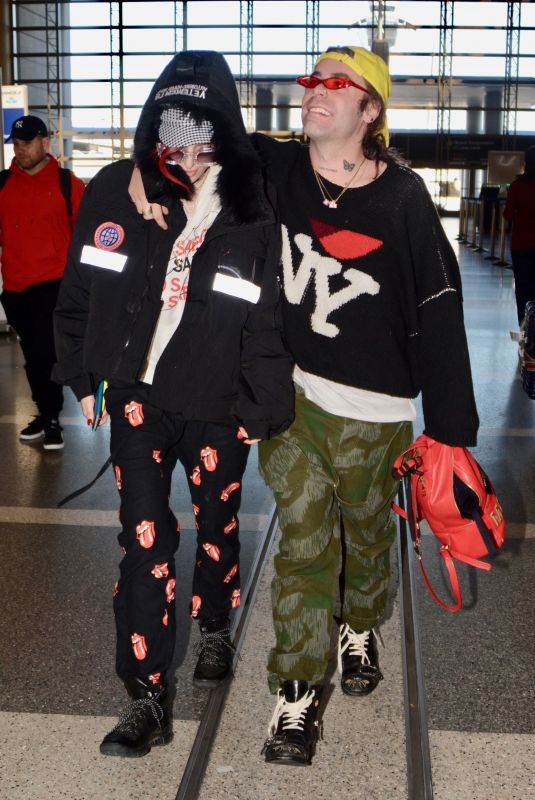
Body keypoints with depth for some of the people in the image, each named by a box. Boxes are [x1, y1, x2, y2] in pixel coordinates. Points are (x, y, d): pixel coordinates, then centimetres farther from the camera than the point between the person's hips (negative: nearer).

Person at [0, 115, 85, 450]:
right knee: (32, 354, 13)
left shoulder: (67, 183, -1)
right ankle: (46, 414, 26)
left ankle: (51, 419, 1)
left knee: (46, 351, -11)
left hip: (54, 283, -4)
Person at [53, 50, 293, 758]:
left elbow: (271, 320, -9)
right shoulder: (116, 193, -6)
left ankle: (215, 628, 46)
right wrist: (82, 376, 8)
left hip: (217, 405, -1)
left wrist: (267, 410, -6)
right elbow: (79, 292, 4)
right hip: (138, 394, 1)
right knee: (144, 538, 0)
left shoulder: (255, 212, -14)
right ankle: (148, 696, 11)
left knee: (218, 525, 18)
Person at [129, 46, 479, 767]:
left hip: (373, 407, -1)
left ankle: (360, 628, 47)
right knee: (302, 540, 4)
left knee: (367, 530, 18)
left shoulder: (402, 196, -11)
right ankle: (299, 691, 15)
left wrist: (449, 427, -14)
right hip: (291, 390, 2)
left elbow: (439, 311, -12)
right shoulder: (275, 167, -3)